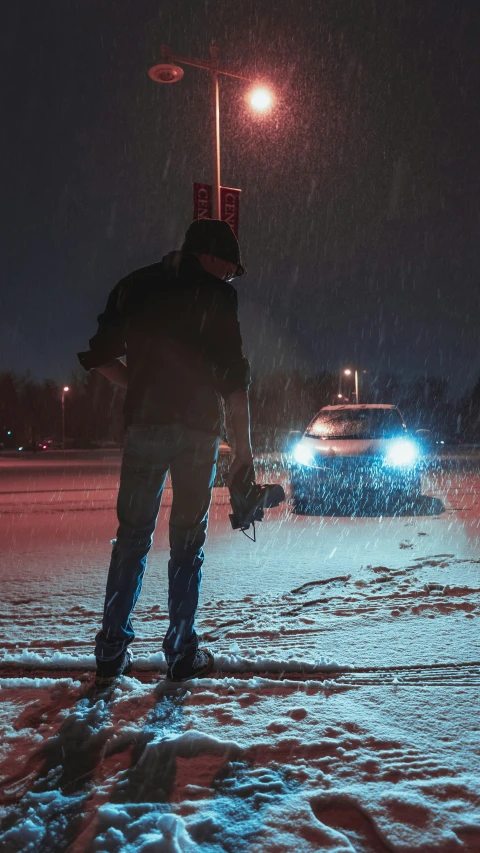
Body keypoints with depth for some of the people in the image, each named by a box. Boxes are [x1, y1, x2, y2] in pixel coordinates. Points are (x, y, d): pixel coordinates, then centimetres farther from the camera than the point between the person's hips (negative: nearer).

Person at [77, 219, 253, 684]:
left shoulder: (136, 286, 13)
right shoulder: (216, 295, 0)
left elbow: (100, 357, 11)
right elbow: (234, 376, -8)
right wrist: (243, 445, -5)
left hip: (145, 424, 3)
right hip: (198, 428, -3)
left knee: (132, 536, 10)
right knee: (188, 541, 5)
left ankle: (112, 652, 13)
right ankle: (182, 653, 11)